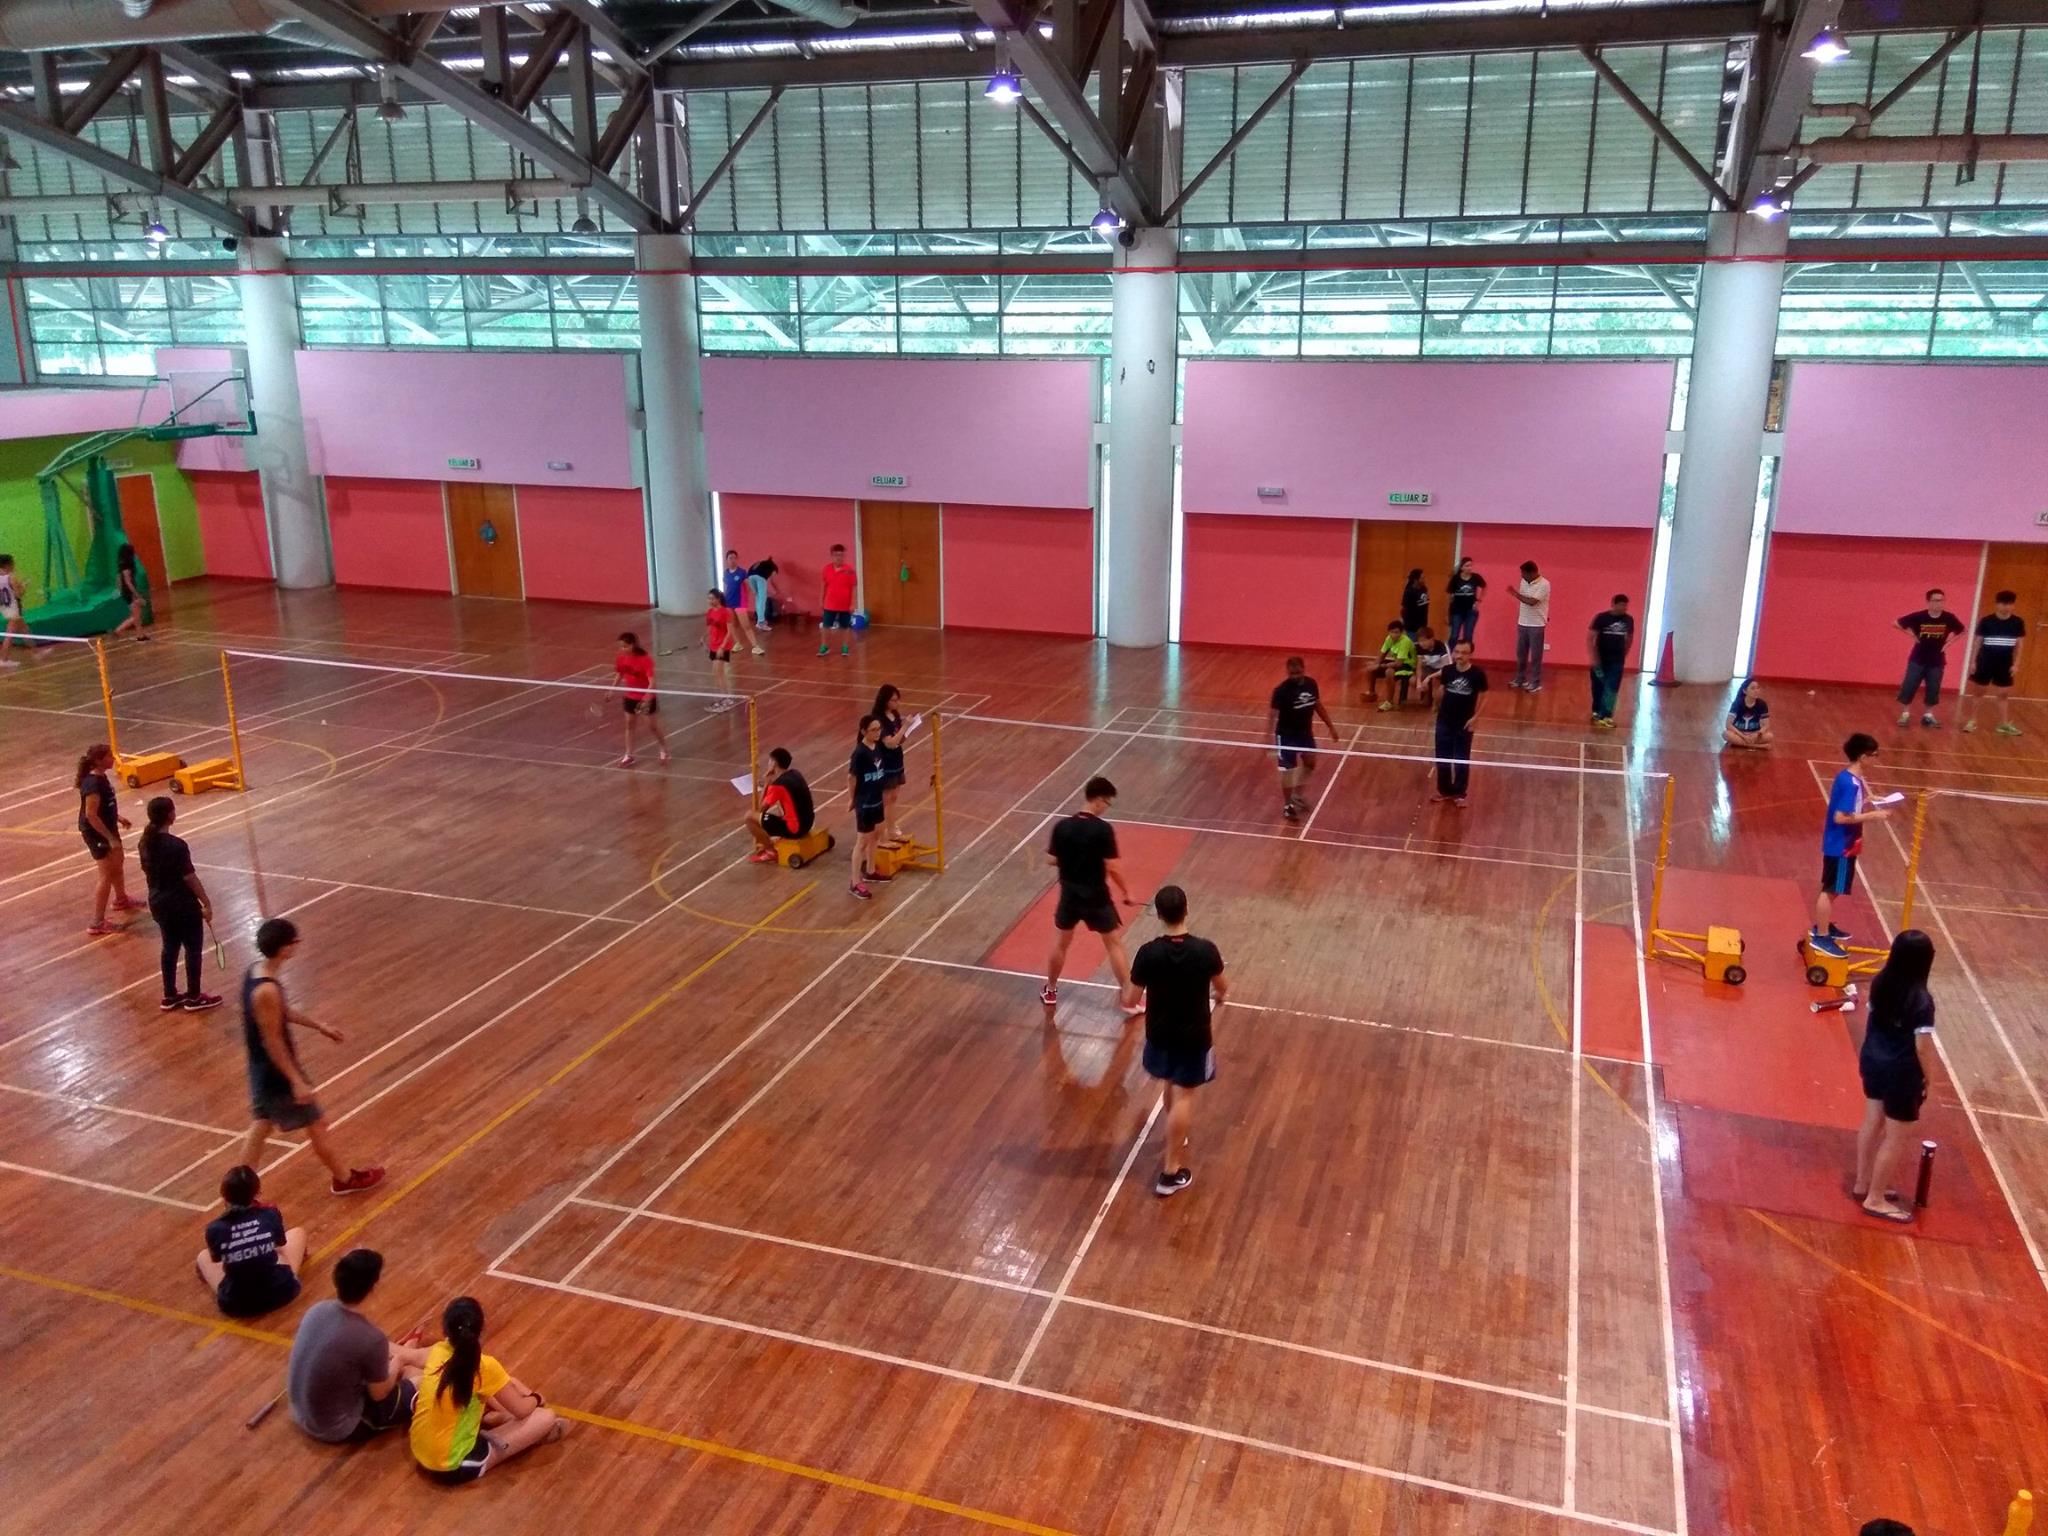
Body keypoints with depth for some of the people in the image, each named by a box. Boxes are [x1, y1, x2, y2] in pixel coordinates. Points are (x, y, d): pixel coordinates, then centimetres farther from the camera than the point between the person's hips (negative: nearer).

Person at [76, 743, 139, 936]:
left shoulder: (101, 777, 1)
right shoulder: (93, 784, -28)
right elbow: (91, 815, -28)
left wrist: (119, 818, 20)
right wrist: (110, 838, -26)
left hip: (107, 828, 10)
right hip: (96, 833, -10)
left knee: (118, 863, 29)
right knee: (107, 876, -5)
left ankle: (120, 900, 52)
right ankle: (97, 923, 1)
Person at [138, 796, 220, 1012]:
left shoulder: (144, 842, -2)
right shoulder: (176, 845, -25)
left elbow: (147, 872, 9)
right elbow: (190, 878, -19)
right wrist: (206, 903, -9)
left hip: (158, 903, 7)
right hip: (182, 905, -7)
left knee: (170, 947, 20)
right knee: (193, 948, 9)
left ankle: (170, 996, 28)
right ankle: (193, 998, 18)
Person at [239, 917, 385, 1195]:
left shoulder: (256, 971, -1)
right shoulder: (267, 991, -31)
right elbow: (273, 1042, -26)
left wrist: (318, 1026, 23)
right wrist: (297, 1081, -22)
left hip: (262, 1069, 9)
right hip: (277, 1073, -9)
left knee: (261, 1126, 20)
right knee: (316, 1125, 9)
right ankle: (346, 1179, 27)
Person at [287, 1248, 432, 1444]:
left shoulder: (317, 1309, -12)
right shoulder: (371, 1338, -31)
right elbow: (379, 1393, -13)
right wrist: (400, 1358, 6)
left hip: (300, 1414, 6)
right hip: (338, 1429, -6)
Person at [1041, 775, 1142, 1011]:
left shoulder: (1062, 826, -7)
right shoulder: (1103, 829, -18)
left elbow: (1051, 860, -1)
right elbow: (1112, 867, -17)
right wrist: (1126, 892, -3)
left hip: (1069, 895, 3)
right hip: (1096, 897, -3)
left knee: (1060, 944, 21)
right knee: (1114, 944, 11)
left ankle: (1050, 991, 35)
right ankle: (1129, 998, 16)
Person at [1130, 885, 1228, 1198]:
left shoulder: (1148, 953, -20)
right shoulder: (1205, 950, -19)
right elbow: (1221, 988, -1)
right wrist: (1221, 997, 24)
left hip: (1160, 1033, 2)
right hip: (1194, 1035, -2)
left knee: (1171, 1085, 26)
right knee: (1183, 1095, 6)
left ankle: (1177, 1134, 51)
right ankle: (1171, 1171, 8)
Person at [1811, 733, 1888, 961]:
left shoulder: (1848, 778, 4)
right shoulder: (1850, 783, -24)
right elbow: (1840, 817, -27)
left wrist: (1870, 806, 5)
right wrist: (1871, 816, -22)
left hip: (1843, 844, 10)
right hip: (1840, 846, -10)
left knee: (1831, 889, 21)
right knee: (1831, 890, -1)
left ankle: (1824, 926, 35)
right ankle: (1821, 937, 6)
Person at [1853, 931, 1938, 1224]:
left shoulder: (1880, 984, -5)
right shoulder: (1922, 1001, -25)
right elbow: (1923, 1047, -20)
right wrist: (1927, 1077, -5)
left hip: (1872, 1061, 7)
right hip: (1902, 1073, -7)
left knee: (1872, 1123, 22)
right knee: (1897, 1138, 8)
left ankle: (1862, 1183, 35)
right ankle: (1875, 1199, 18)